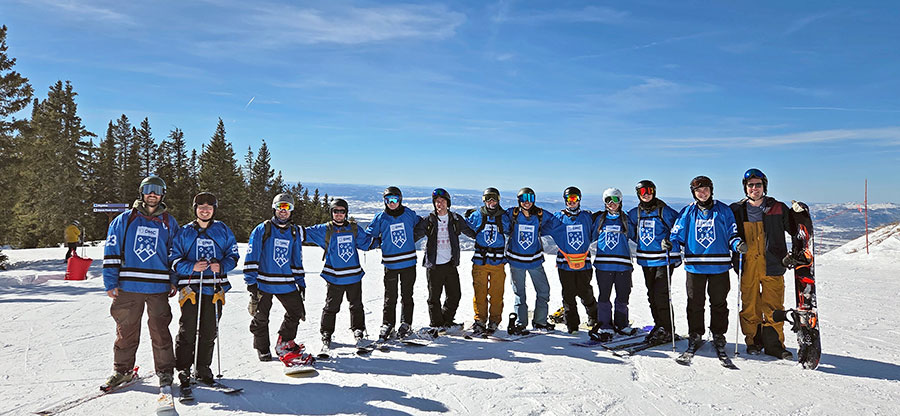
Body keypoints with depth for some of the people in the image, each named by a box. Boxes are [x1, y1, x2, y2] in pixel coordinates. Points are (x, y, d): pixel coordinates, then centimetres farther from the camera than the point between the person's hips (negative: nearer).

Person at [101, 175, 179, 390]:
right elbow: (112, 252, 6)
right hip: (128, 286, 0)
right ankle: (122, 369, 24)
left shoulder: (169, 223, 10)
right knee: (126, 330, 7)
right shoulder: (124, 220, 7)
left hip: (158, 288, 0)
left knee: (160, 331, -1)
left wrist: (174, 282, 9)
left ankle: (165, 372, 10)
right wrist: (111, 282, -1)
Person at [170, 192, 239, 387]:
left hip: (215, 287, 1)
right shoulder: (185, 232, 7)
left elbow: (233, 255, 9)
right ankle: (183, 370, 11)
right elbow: (174, 260, 4)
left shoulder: (223, 230, 10)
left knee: (209, 332, 7)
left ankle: (203, 370, 19)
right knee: (187, 331, -3)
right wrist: (192, 267, -15)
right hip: (190, 287, -1)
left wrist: (221, 266, -12)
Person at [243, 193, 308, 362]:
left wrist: (300, 282, 13)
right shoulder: (262, 229, -3)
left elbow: (297, 259, 18)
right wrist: (251, 281, -12)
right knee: (261, 318, 5)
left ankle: (284, 343, 18)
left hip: (286, 283, 4)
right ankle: (262, 349, 24)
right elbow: (251, 256, -6)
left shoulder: (295, 232, 11)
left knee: (297, 311, 0)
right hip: (263, 283, -4)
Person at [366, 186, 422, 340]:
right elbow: (369, 234, 10)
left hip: (409, 261, 1)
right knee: (390, 297, 2)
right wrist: (381, 242, 2)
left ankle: (406, 324, 21)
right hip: (390, 264, -1)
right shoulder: (381, 217, 0)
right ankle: (387, 325, 15)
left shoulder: (409, 214, 2)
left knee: (407, 296, 10)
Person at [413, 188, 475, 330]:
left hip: (450, 264, 2)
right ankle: (437, 325, 18)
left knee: (455, 295, 8)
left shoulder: (456, 219, 7)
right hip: (434, 265, -2)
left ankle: (447, 321, 27)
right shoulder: (428, 220, 1)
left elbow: (472, 232, 16)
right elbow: (414, 235, 0)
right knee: (434, 297, 4)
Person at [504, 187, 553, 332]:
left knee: (544, 290, 4)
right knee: (519, 293, 8)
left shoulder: (541, 215, -5)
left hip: (535, 259, 1)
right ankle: (520, 323, 21)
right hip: (516, 260, -1)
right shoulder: (511, 214, -8)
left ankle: (539, 321, 20)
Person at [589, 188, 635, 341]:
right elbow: (591, 235, 19)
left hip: (623, 264, 1)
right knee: (604, 297, -2)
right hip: (603, 263, -1)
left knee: (623, 297, 8)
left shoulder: (626, 219, 10)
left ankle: (621, 324, 24)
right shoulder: (599, 218, 10)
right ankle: (605, 327, 3)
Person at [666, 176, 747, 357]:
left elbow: (732, 234, 10)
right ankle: (695, 336, 17)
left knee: (719, 303, 7)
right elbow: (678, 235, 10)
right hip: (695, 266, 0)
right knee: (695, 303, 5)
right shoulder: (687, 212, 8)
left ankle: (718, 337, 20)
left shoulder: (723, 210, 7)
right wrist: (670, 244, -10)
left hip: (719, 266, 0)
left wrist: (738, 245, -11)